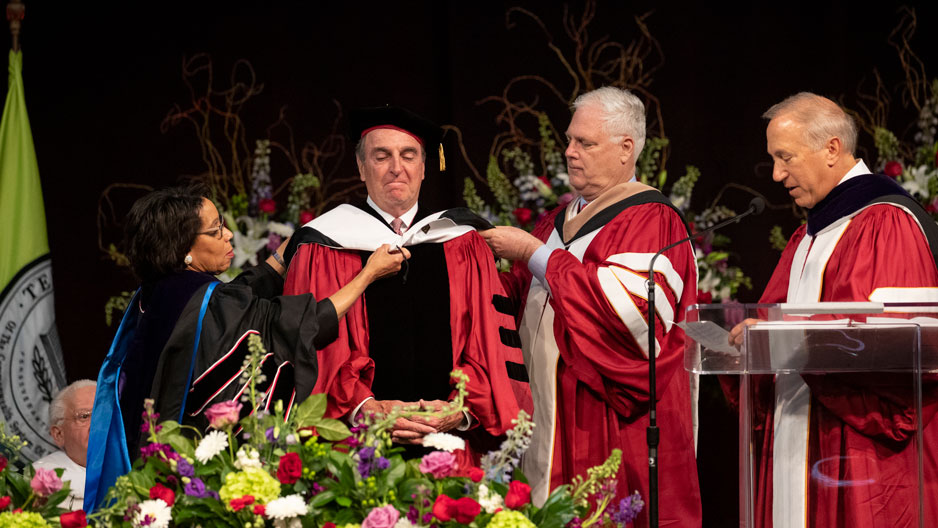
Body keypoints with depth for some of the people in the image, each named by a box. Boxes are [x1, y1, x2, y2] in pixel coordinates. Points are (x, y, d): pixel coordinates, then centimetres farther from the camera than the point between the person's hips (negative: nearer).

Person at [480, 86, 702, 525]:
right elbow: (522, 298, 20)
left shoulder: (651, 221, -7)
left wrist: (535, 254, -17)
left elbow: (626, 303, -22)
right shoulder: (562, 220, 18)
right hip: (552, 416, 7)